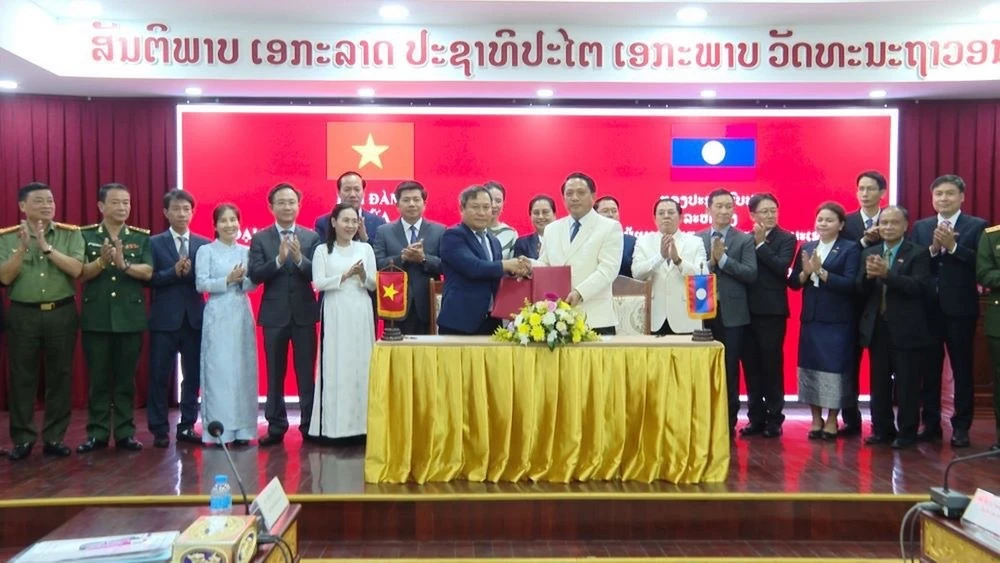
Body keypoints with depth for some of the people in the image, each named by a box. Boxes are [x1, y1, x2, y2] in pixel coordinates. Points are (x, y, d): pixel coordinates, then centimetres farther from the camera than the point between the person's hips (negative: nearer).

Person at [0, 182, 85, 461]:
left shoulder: (71, 234, 2)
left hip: (62, 313, 0)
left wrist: (46, 246, -16)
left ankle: (54, 438, 14)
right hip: (23, 314, 0)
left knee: (59, 376, 4)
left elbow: (76, 269, -10)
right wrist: (24, 246, -16)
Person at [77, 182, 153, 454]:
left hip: (131, 317, 0)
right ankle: (96, 433, 14)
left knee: (126, 379, 6)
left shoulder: (141, 237, 4)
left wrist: (124, 264, -25)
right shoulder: (85, 235, 3)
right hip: (96, 317, 0)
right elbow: (82, 273, -5)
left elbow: (148, 272, -8)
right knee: (98, 379, 6)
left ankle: (125, 432, 13)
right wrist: (102, 261, -23)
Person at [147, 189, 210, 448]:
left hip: (195, 318, 2)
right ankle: (159, 429, 11)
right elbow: (149, 278, -7)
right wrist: (174, 272, -19)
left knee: (193, 376, 7)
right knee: (159, 376, 2)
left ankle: (187, 426, 18)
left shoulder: (204, 244, 7)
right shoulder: (154, 243, 2)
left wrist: (189, 272, -17)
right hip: (165, 319, -2)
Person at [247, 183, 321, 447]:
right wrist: (279, 259, -21)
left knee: (307, 373, 4)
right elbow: (255, 276, -7)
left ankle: (310, 425, 12)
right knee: (275, 374, 7)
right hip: (274, 314, 0)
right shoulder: (260, 238, 2)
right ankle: (276, 427, 15)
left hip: (304, 313, 0)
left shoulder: (311, 237, 3)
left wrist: (299, 258, -22)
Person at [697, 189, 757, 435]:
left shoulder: (745, 240, 2)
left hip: (731, 312, -2)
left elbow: (751, 274, -9)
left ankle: (729, 421, 11)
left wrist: (722, 258, -14)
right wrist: (710, 262, -15)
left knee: (729, 369, 2)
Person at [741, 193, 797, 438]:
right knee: (751, 366, 7)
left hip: (772, 311, -3)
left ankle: (774, 419, 11)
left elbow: (781, 267, -17)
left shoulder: (786, 238, 1)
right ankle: (756, 417, 17)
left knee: (772, 365, 2)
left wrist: (760, 243, -14)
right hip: (747, 310, 4)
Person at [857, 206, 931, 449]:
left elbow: (918, 287, -18)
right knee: (878, 383, 11)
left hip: (907, 330, -4)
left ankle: (907, 432, 14)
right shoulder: (869, 253, 10)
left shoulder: (918, 254, -4)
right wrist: (868, 275, -17)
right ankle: (882, 429, 22)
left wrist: (887, 274, -27)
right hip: (877, 328, 5)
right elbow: (861, 291, 4)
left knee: (907, 384, 4)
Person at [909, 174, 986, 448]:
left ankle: (961, 427, 13)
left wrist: (952, 246, -19)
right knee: (929, 369, 9)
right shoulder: (921, 227, 10)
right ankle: (931, 423, 19)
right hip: (928, 308, 3)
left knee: (962, 369, 4)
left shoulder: (976, 226, 0)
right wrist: (933, 249, -15)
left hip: (960, 309, -3)